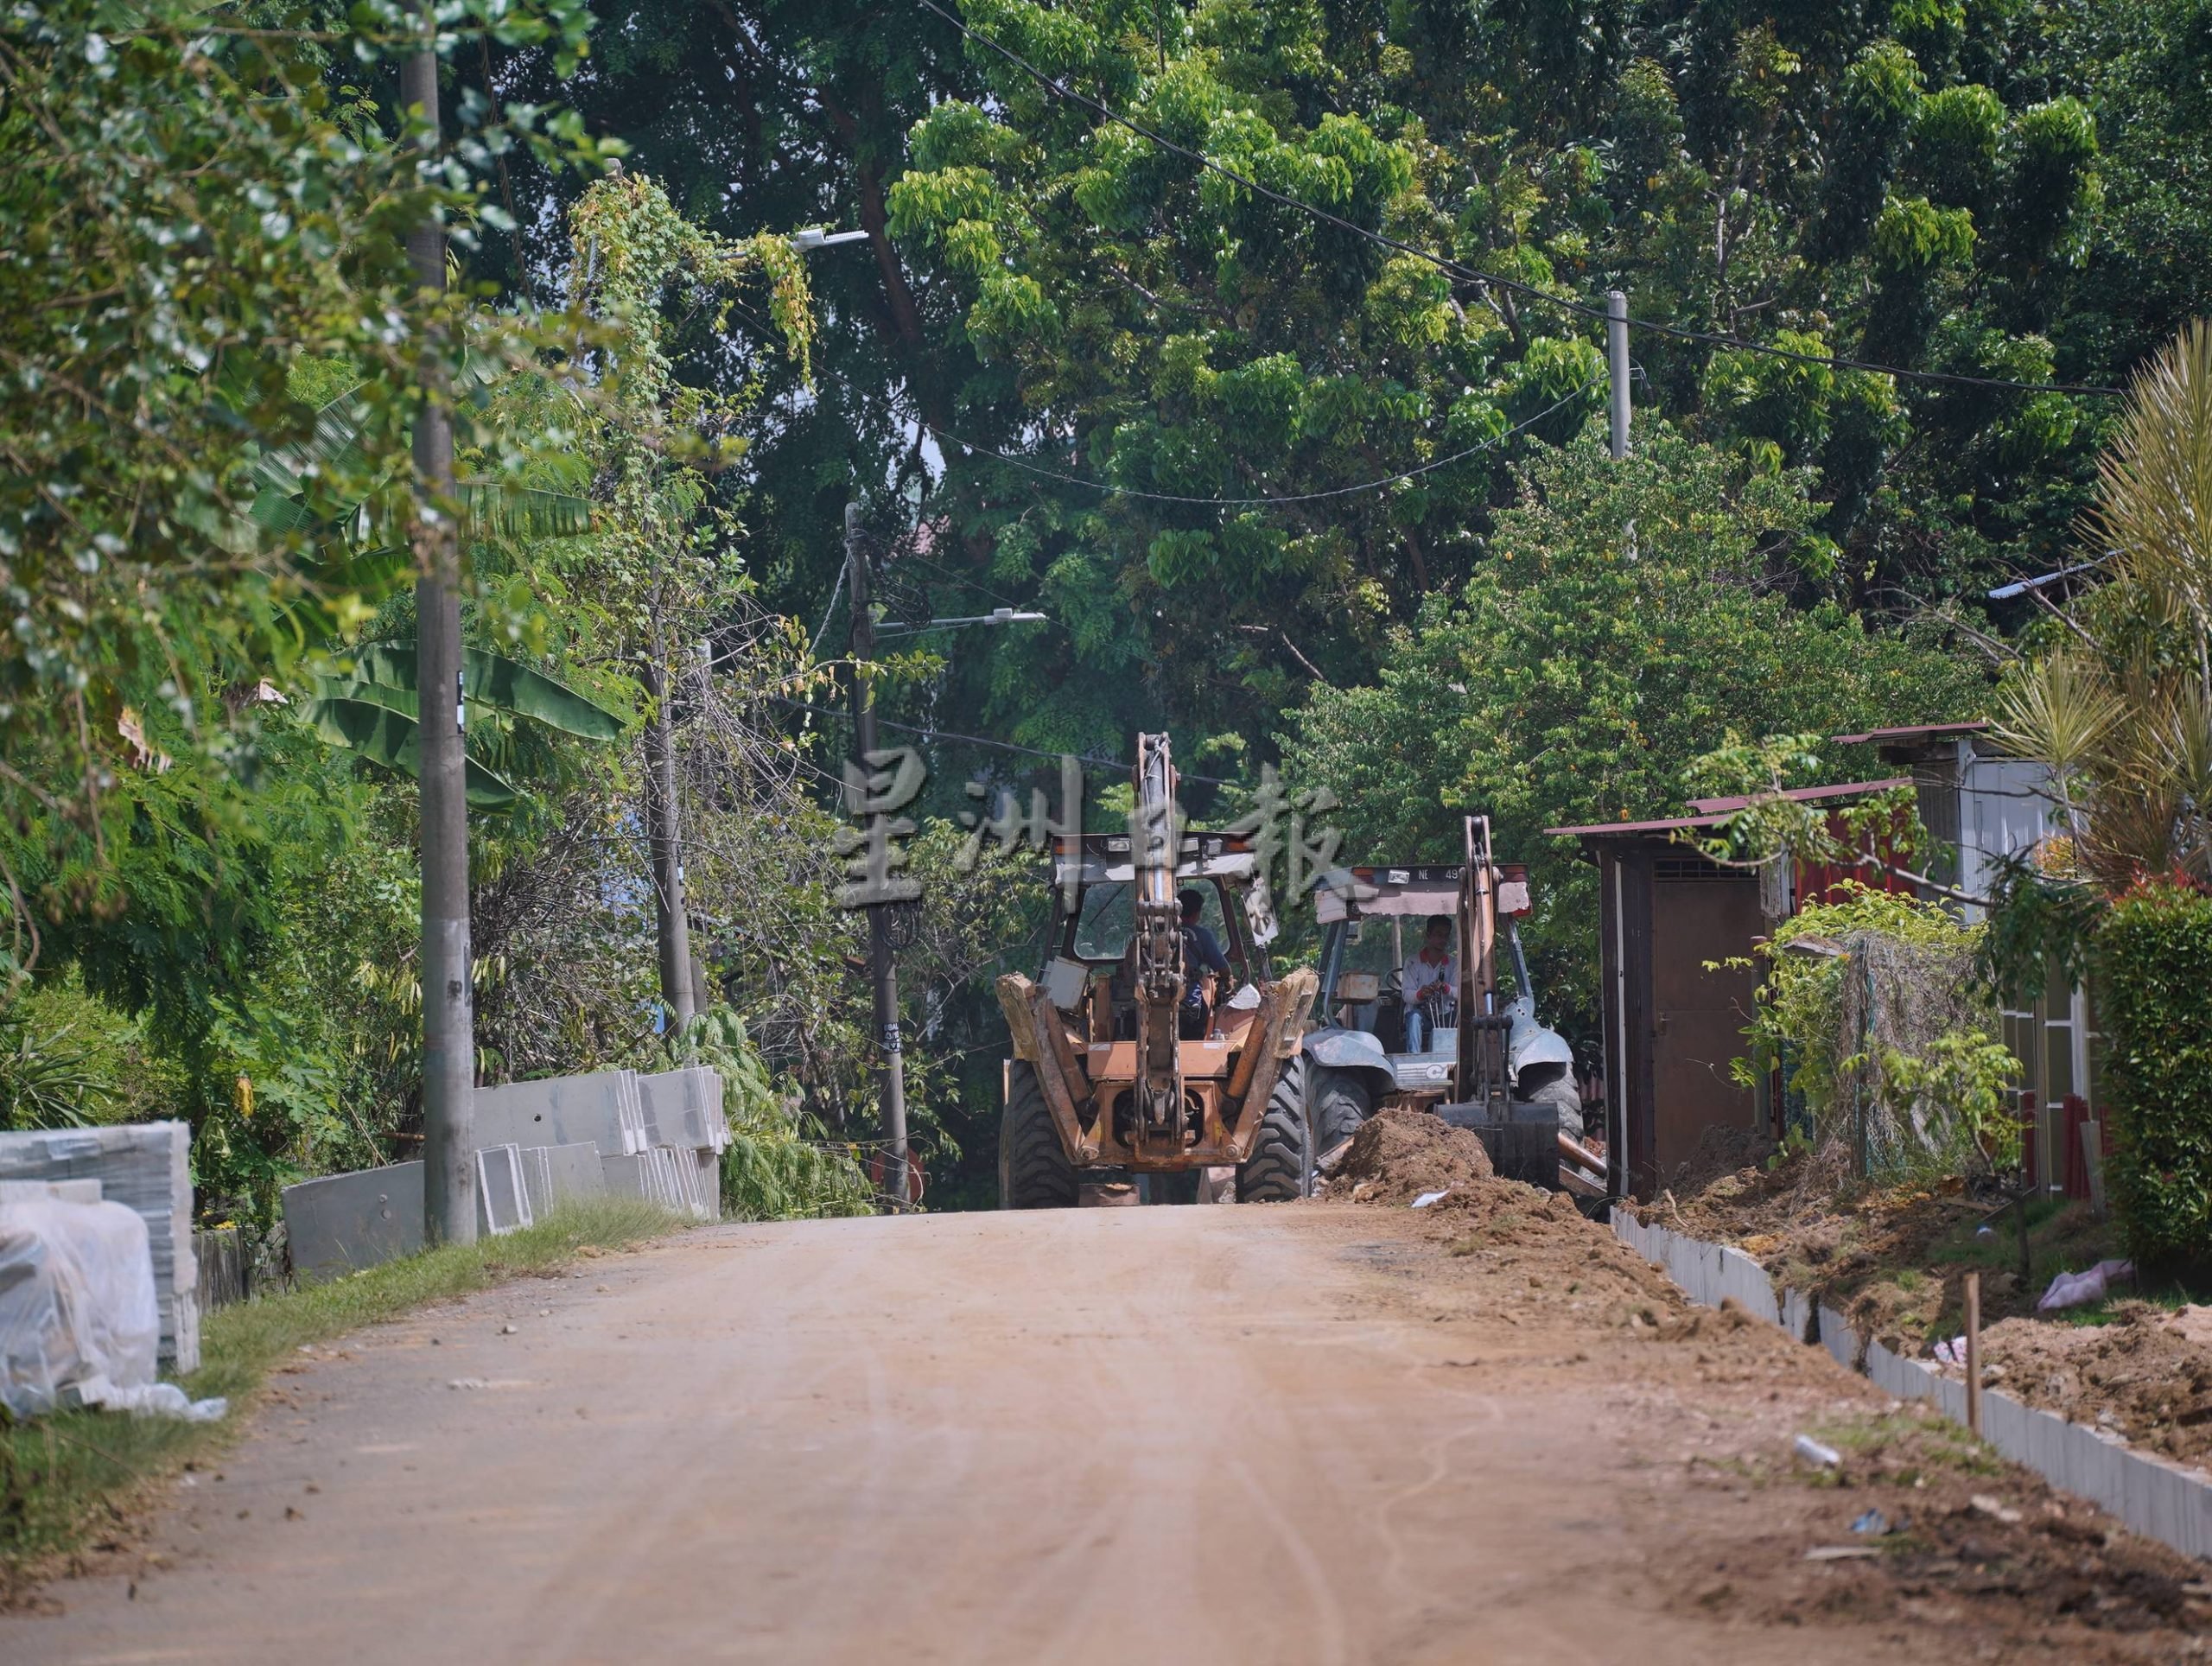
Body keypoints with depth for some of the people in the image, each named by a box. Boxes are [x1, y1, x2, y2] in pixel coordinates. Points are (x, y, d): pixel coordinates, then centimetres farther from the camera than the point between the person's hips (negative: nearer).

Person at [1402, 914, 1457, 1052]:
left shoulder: (1454, 962, 8)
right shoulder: (1413, 962, 0)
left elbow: (1459, 992, -5)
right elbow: (1406, 994, -9)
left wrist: (1445, 988, -29)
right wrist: (1420, 993, -33)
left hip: (1445, 1017, 2)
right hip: (1422, 1014, -2)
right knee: (1414, 1016, -35)